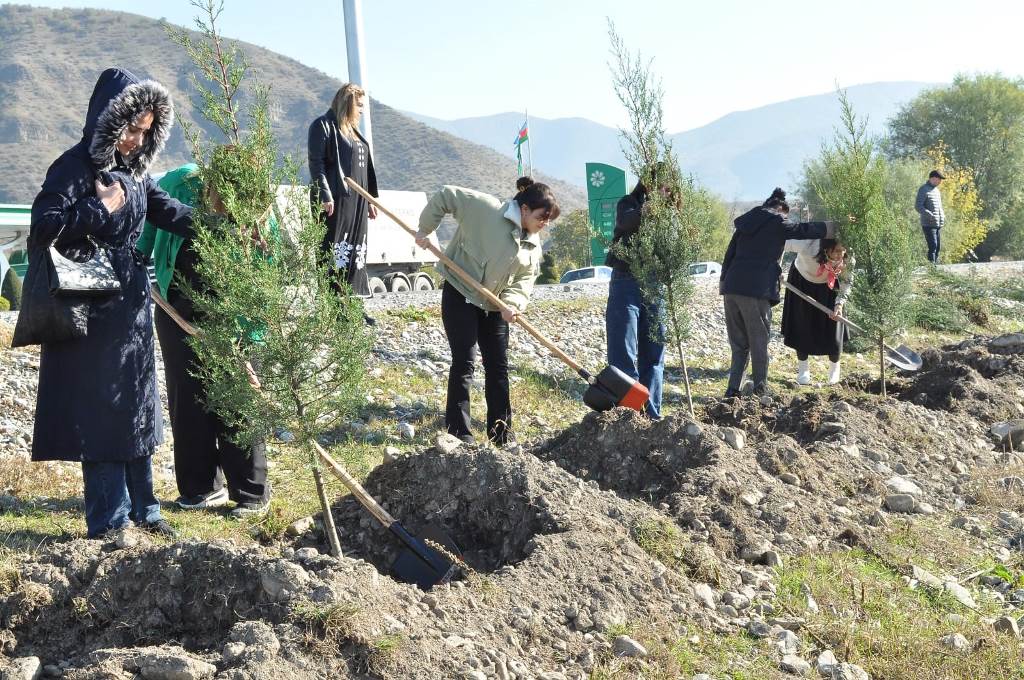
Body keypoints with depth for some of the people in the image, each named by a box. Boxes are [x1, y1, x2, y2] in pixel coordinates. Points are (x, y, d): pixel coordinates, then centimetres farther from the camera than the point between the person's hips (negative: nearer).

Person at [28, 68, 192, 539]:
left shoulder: (133, 169, 9)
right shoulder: (74, 167, -13)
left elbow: (169, 211, 12)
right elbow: (42, 229, -19)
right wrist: (99, 209, -19)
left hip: (131, 303, 8)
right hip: (91, 310, -8)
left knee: (137, 405, 13)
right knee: (101, 410, -2)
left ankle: (141, 509, 24)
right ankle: (109, 522, 7)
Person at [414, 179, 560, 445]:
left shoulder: (533, 245, 2)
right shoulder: (485, 208, -18)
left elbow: (524, 280, -2)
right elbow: (445, 197, -14)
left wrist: (512, 303, -22)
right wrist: (424, 230, -10)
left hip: (493, 306, 7)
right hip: (460, 296, -7)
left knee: (498, 366, 9)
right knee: (464, 362, -10)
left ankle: (502, 434, 19)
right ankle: (458, 432, -5)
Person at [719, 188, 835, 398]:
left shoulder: (746, 223, 20)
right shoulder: (776, 223, 0)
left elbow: (729, 254, 19)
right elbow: (803, 230, 1)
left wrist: (723, 281, 20)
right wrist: (836, 227, 12)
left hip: (731, 288, 6)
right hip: (756, 290, -6)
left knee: (738, 342, 12)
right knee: (759, 340, 7)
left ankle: (733, 387, 6)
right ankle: (760, 386, 14)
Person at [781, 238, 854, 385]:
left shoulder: (848, 259, -33)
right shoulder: (807, 247, -43)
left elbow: (847, 283, -16)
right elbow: (783, 242, -25)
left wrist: (840, 303, -30)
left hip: (829, 286, 1)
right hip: (802, 281, -1)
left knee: (832, 328, 2)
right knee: (802, 325, 2)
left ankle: (835, 368, 28)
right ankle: (803, 369, 23)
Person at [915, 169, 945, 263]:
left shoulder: (936, 190, 19)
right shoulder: (924, 189, -8)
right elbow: (918, 206, -15)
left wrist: (943, 215, 9)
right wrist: (931, 216, -22)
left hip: (938, 224, 8)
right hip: (928, 224, -8)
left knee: (938, 246, 8)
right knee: (933, 246, -15)